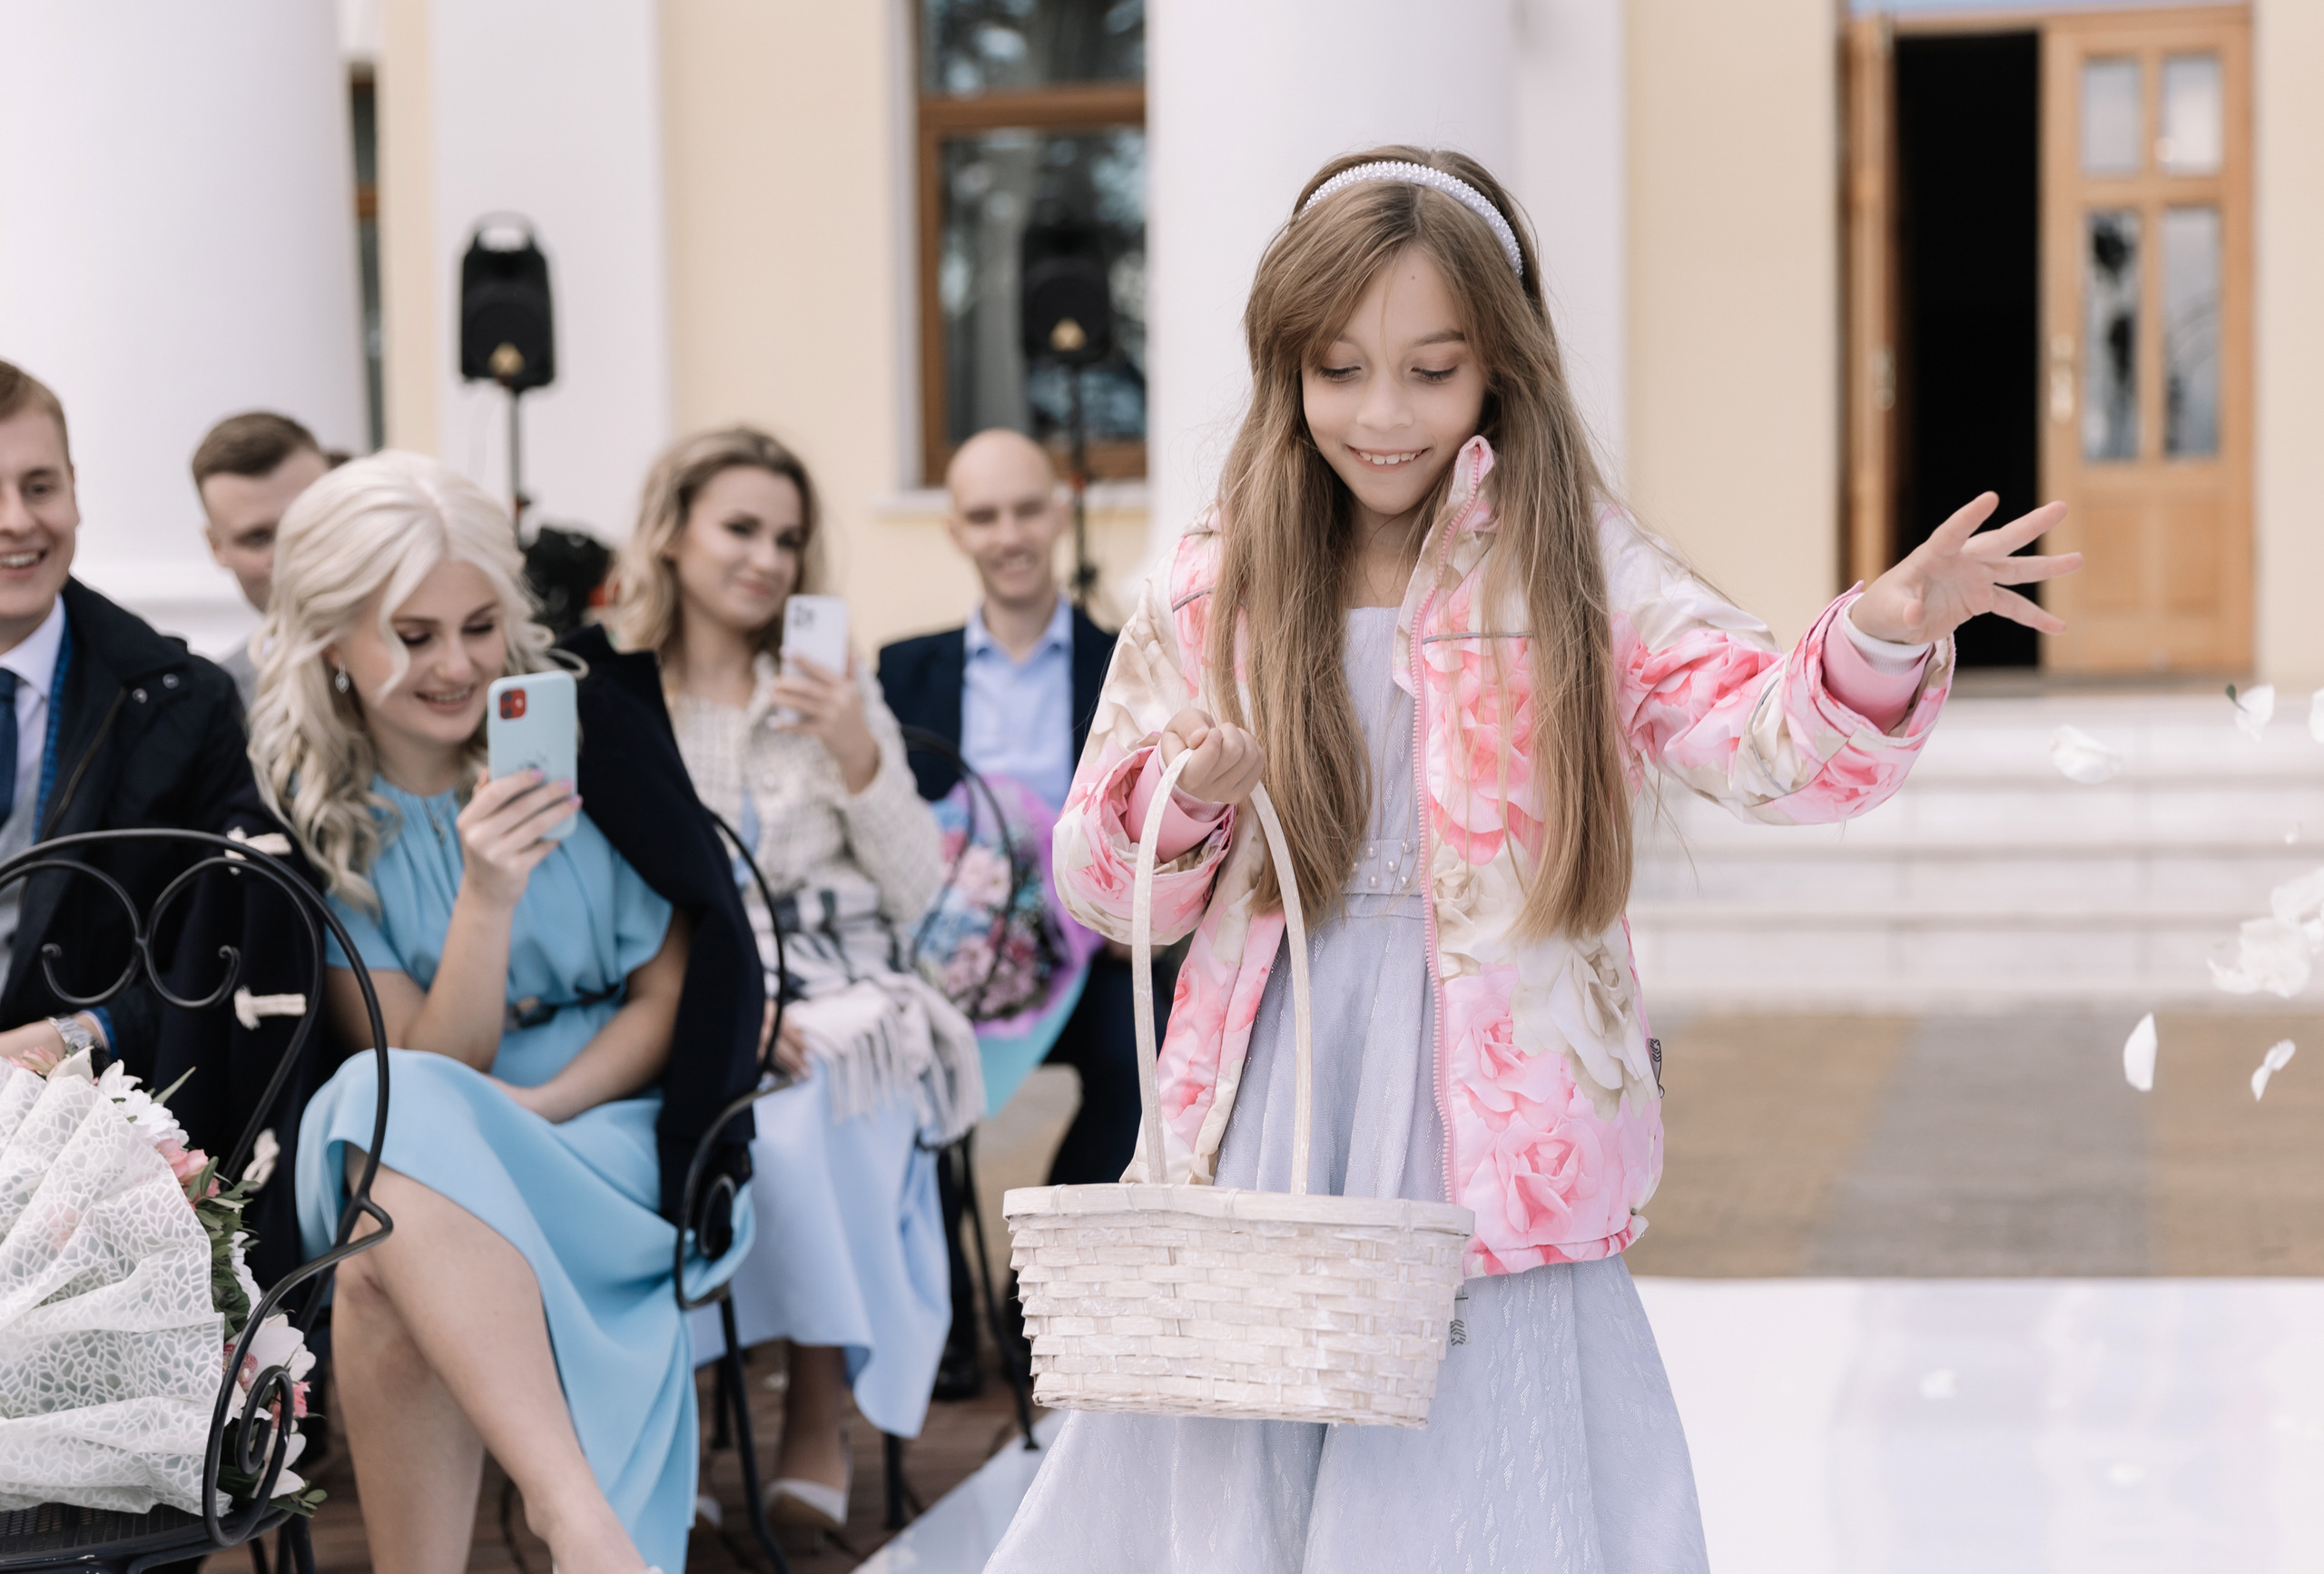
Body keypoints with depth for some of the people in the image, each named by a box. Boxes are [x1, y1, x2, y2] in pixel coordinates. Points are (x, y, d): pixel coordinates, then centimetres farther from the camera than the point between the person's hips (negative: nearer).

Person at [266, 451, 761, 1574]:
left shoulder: (592, 737, -1)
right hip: (430, 1154, 1)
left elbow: (677, 987, 2)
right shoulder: (304, 813, -1)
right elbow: (429, 1068, -6)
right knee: (396, 1117, -37)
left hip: (613, 1130, -1)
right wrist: (486, 899, -23)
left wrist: (538, 1105, -14)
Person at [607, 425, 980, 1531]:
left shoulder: (837, 697, 14)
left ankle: (818, 1424, -23)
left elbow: (915, 898, 10)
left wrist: (861, 764, -6)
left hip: (832, 995, 1)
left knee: (793, 1114, -33)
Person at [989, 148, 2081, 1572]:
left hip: (1488, 1146, -2)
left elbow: (1768, 740, -15)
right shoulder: (1215, 593, 6)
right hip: (1266, 1132, 2)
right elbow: (1103, 881, 11)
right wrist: (1177, 803, -11)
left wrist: (1882, 646, -35)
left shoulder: (1574, 571, 0)